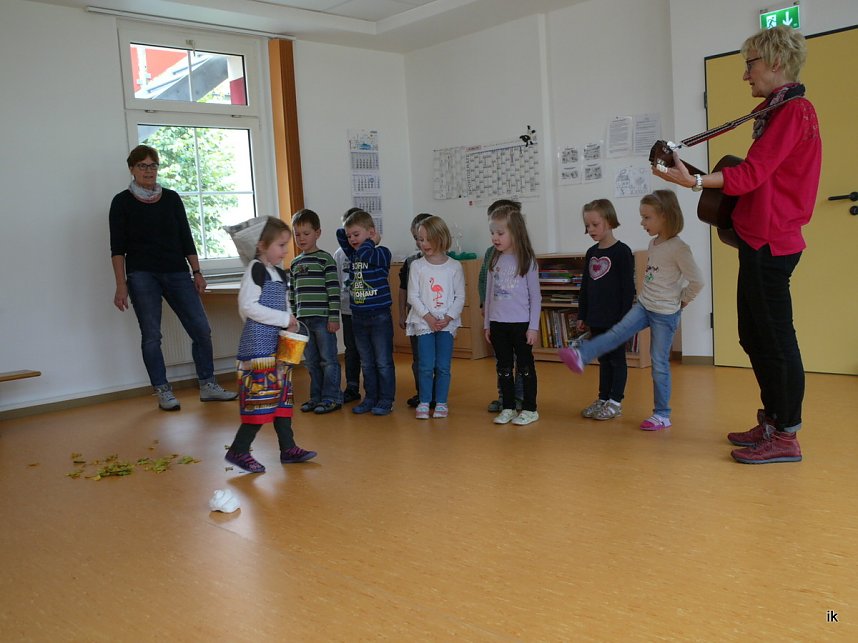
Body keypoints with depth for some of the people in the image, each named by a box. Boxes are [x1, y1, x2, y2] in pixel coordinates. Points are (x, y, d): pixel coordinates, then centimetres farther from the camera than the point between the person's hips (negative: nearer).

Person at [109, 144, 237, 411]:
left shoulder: (172, 198, 11)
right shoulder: (122, 201, 3)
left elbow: (186, 238, 13)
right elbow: (117, 247, 0)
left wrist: (196, 272, 5)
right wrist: (121, 285, -7)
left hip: (177, 272, 3)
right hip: (142, 276, -3)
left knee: (201, 328, -3)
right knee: (151, 335, -2)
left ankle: (208, 386, 7)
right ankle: (163, 392, 8)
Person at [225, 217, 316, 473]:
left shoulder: (281, 274, 15)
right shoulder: (256, 270, -10)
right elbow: (248, 307, -19)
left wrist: (290, 323, 2)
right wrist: (284, 319, -17)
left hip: (278, 344, 9)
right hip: (258, 344, -9)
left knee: (282, 396, 11)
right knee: (261, 398, -9)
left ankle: (288, 448, 18)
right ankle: (238, 450, 1)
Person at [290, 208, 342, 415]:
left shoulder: (325, 259, -6)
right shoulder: (295, 263, 13)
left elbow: (334, 289, -9)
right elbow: (292, 293, 16)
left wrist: (334, 317, -13)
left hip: (323, 318, -6)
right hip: (303, 320, 6)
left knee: (328, 359, 0)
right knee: (311, 362, 12)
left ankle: (331, 398, 8)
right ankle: (316, 397, 21)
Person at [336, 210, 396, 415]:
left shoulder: (382, 253, -10)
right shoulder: (352, 254, 8)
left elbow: (366, 254, -28)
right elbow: (339, 233, 13)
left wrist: (371, 240, -13)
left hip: (380, 316, -6)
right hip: (358, 317, 7)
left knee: (383, 362, 2)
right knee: (366, 363, 15)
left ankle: (386, 400, 11)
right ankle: (370, 398, 24)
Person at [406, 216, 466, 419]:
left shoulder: (454, 266, 1)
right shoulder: (417, 265, 0)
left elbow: (460, 297, 1)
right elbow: (413, 296, -3)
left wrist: (448, 317, -11)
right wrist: (428, 317, -13)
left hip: (447, 323, 0)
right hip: (423, 322, 0)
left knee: (443, 366, 3)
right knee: (426, 366, -1)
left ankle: (441, 402, 14)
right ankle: (424, 402, 11)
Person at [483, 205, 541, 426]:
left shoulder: (526, 260, -7)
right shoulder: (494, 261, 6)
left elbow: (535, 296, -6)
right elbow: (489, 293, 11)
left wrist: (533, 326, -9)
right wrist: (486, 323, 10)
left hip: (521, 323, -4)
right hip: (498, 324, 5)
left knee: (525, 366, 5)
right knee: (503, 368, 12)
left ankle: (530, 409, 15)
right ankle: (508, 407, 22)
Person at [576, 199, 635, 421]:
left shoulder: (622, 252, -10)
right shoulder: (591, 253, 10)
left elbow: (628, 288, -12)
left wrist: (625, 317, -15)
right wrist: (582, 315, 13)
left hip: (615, 319, -6)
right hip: (596, 319, 6)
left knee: (617, 359, 4)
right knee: (603, 360, 15)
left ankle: (615, 402, 11)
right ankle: (603, 399, 23)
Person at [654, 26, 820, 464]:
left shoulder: (793, 110, -11)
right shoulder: (780, 111, 20)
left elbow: (753, 173, -21)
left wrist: (694, 181, -29)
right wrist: (695, 175, 11)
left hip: (770, 243, -10)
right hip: (761, 241, 10)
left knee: (775, 339, -5)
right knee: (754, 337, 14)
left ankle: (786, 436, 3)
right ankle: (770, 423, 25)